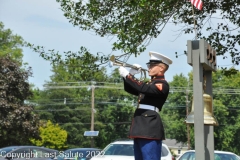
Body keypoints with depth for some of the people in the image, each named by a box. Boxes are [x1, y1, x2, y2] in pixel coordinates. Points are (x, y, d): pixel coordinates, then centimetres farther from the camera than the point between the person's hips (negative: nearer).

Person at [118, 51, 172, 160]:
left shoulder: (162, 84, -6)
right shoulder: (150, 83, 22)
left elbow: (144, 88, -23)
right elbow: (130, 89, 28)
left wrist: (127, 75, -16)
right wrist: (130, 75, 10)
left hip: (150, 127, -10)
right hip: (140, 126, 10)